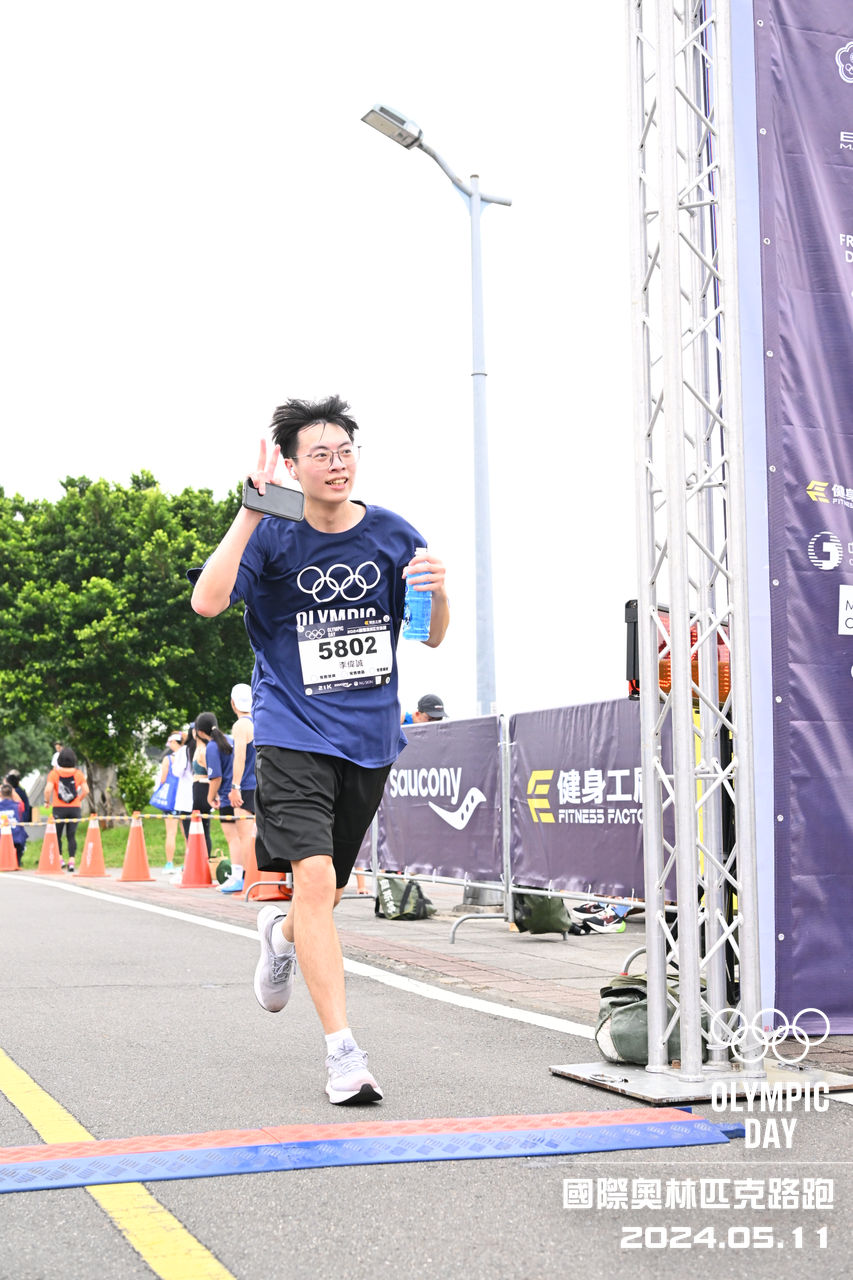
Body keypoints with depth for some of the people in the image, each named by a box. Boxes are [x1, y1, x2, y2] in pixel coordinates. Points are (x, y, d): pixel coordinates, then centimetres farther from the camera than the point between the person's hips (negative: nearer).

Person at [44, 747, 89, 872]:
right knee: (71, 836, 4)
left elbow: (48, 789, -15)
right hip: (75, 808, 2)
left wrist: (47, 801, 2)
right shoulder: (78, 773, 2)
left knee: (57, 835, 11)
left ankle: (59, 858, 1)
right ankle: (71, 861, -4)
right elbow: (86, 790, -2)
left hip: (59, 809, -2)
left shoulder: (54, 773, -4)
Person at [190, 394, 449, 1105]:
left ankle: (282, 932, 53)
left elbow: (432, 638, 8)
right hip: (294, 734, -4)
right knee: (314, 879, -19)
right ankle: (343, 1052, -14)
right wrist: (251, 511, -26)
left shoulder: (393, 535, 2)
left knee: (330, 888, 16)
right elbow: (207, 601, -22)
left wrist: (438, 593, -15)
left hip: (370, 738, 4)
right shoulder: (273, 535, -6)